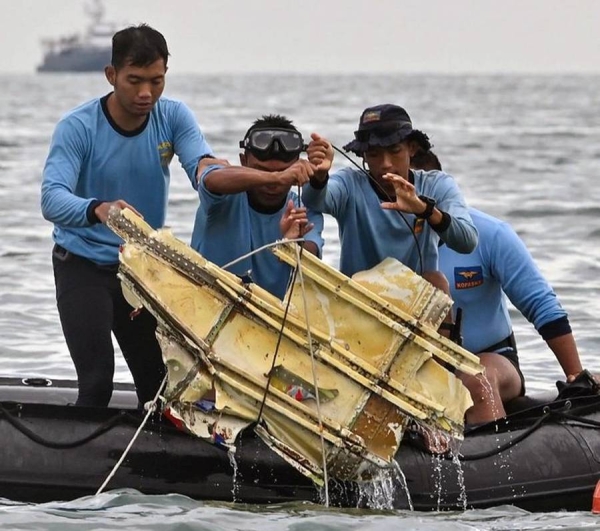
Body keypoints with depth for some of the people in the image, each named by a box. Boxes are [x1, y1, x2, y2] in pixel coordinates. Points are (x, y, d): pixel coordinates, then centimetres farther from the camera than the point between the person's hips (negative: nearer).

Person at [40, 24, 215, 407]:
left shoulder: (173, 117, -8)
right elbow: (52, 199, -34)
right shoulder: (78, 128, -21)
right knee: (97, 379, -17)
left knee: (158, 379, 5)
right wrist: (99, 210, -55)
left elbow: (202, 164, -22)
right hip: (84, 264, -4)